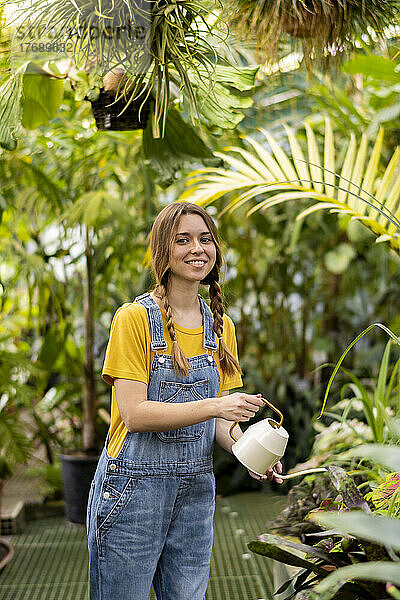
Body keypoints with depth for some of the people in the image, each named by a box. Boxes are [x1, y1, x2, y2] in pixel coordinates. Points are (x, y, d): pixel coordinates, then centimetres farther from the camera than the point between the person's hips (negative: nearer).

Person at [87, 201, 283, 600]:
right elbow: (134, 414, -17)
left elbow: (216, 419, 11)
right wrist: (213, 406, -26)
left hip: (196, 488, 5)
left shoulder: (221, 327, 8)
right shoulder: (135, 317, -10)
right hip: (133, 487, -5)